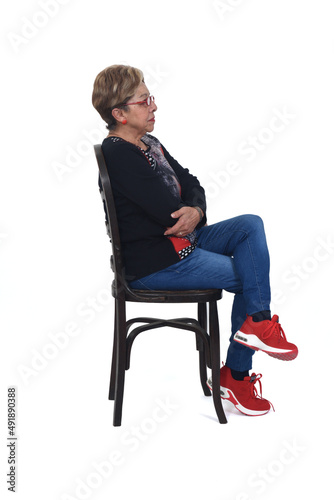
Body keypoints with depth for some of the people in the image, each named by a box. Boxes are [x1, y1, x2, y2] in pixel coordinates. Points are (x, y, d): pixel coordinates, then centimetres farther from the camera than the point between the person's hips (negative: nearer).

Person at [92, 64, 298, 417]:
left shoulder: (149, 144, 12)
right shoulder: (118, 154, -20)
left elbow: (192, 185, 10)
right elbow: (168, 213, -25)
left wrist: (196, 211, -13)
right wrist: (190, 216, -2)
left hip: (180, 242, 10)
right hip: (154, 265, -9)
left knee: (251, 225, -1)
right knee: (247, 276, -3)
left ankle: (258, 322, -6)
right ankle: (235, 374, 11)